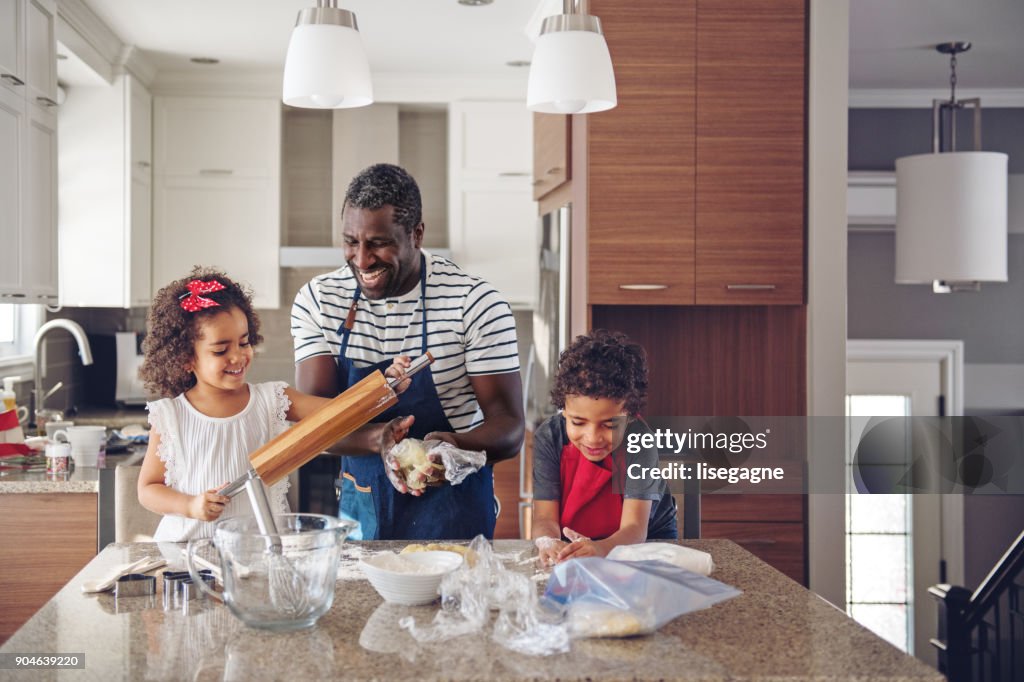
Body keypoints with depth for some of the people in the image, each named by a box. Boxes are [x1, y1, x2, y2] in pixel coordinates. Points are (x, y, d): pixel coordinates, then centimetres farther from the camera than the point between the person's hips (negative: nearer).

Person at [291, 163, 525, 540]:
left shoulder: (475, 303, -15)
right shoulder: (316, 300, -6)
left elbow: (509, 426, -15)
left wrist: (456, 447, -37)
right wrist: (376, 438, -32)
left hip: (450, 511, -2)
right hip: (358, 507, 3)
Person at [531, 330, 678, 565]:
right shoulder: (548, 438, -19)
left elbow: (634, 527, -30)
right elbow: (545, 517, -23)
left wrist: (603, 548, -53)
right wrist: (548, 543, -47)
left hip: (647, 539, -1)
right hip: (572, 544, 1)